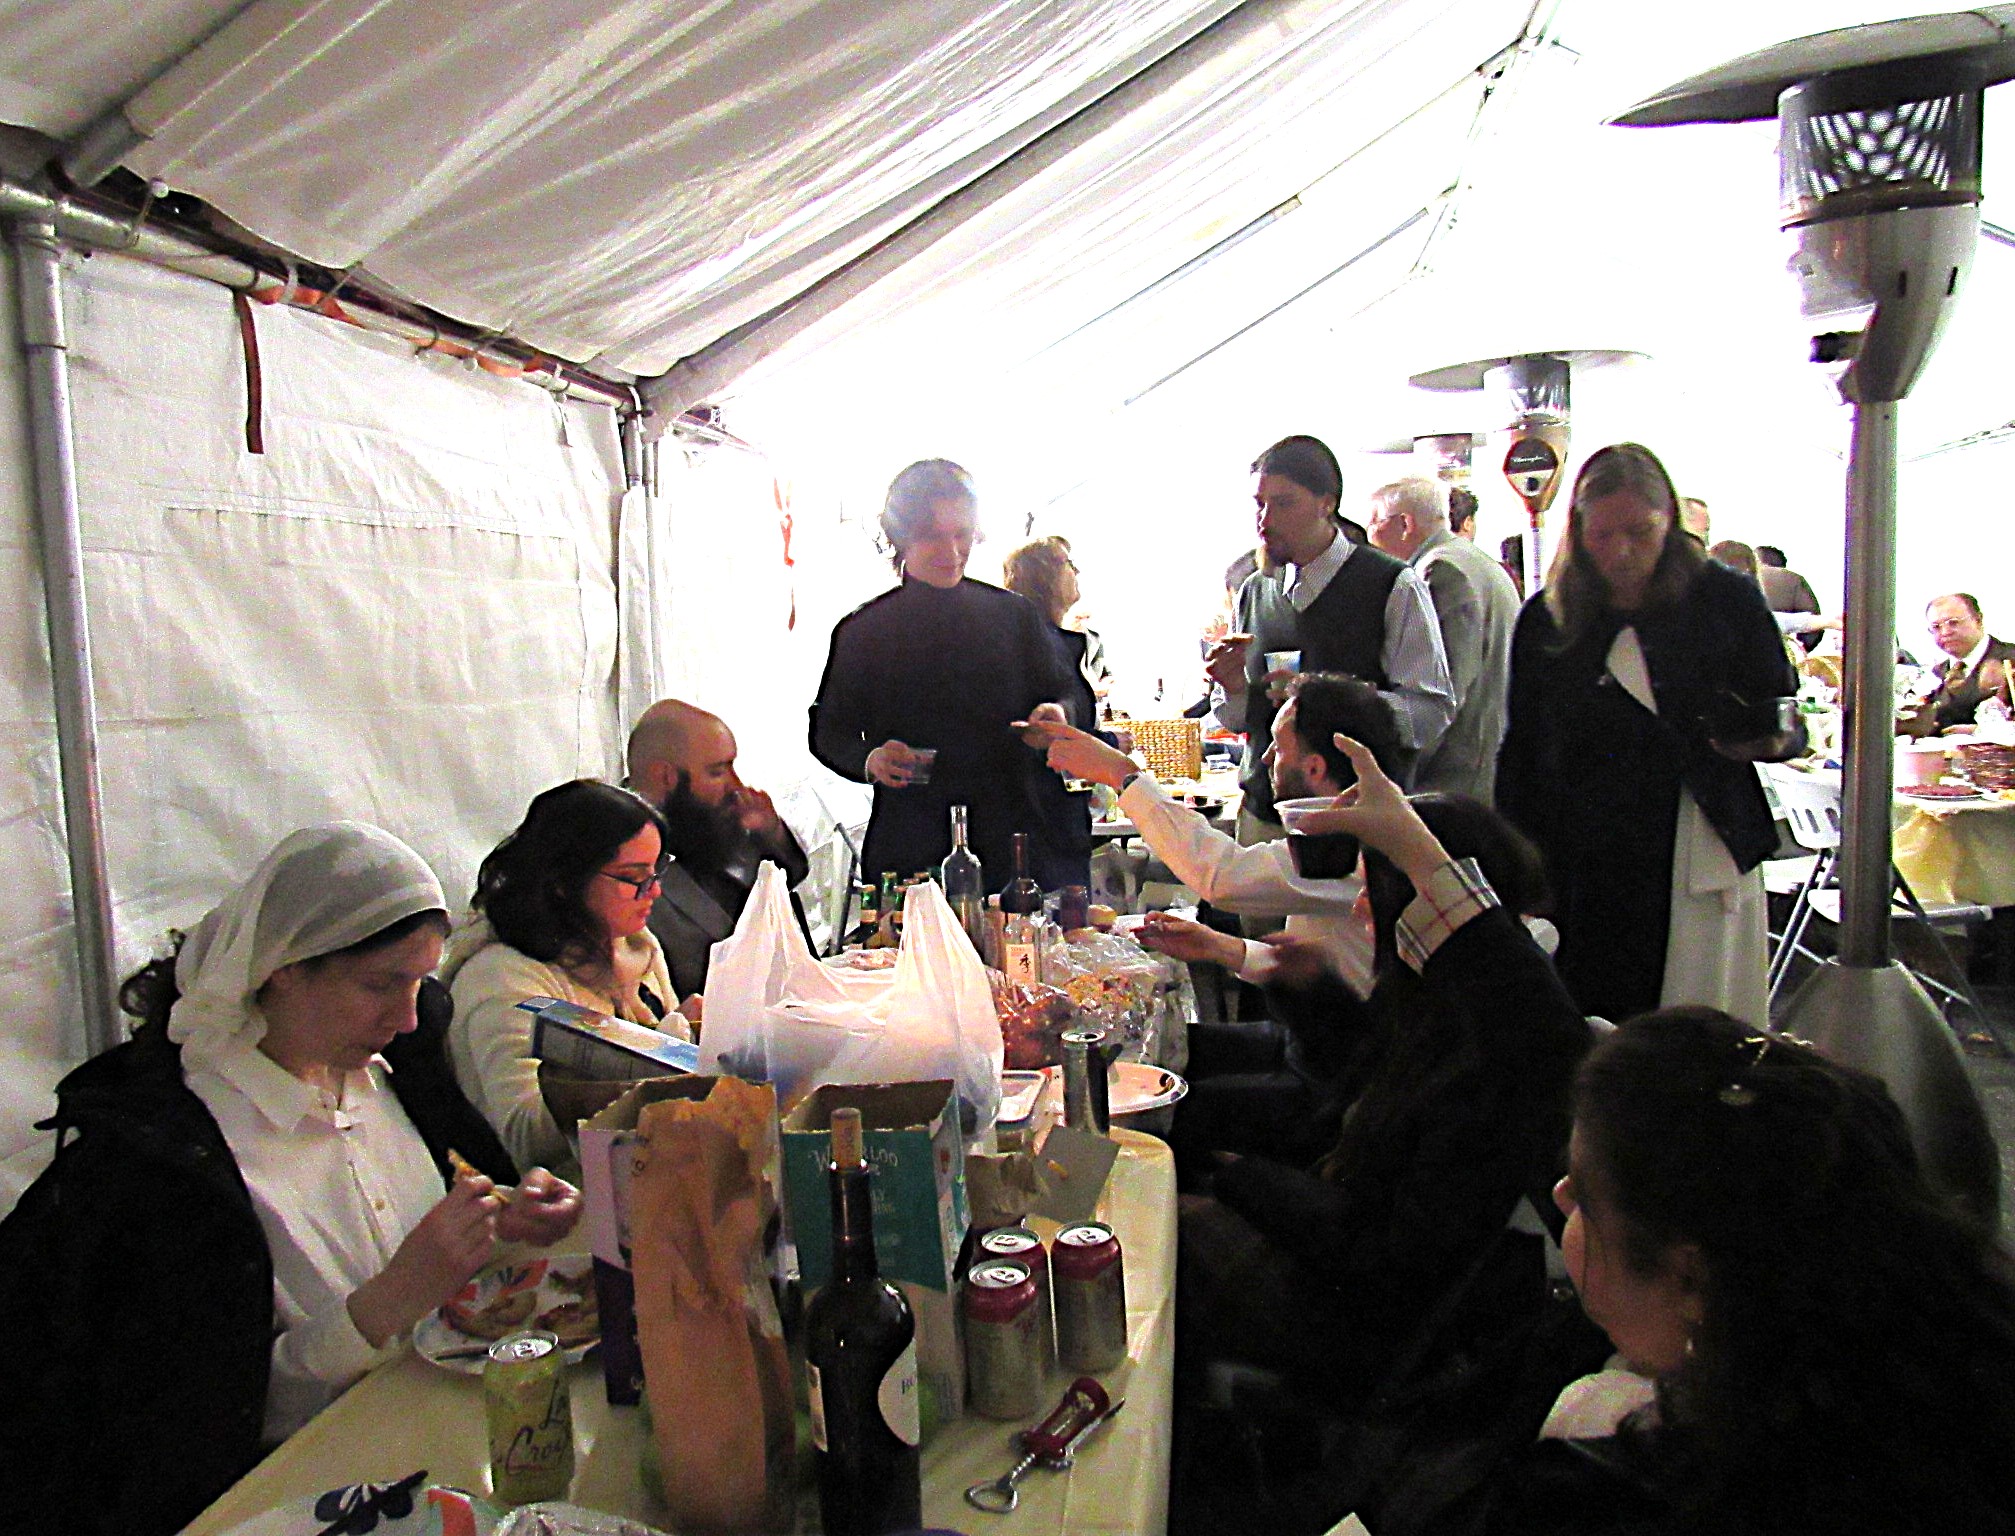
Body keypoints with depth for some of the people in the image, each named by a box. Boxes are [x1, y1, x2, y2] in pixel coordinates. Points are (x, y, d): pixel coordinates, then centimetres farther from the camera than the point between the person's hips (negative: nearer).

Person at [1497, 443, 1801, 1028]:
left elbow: (1786, 723, 8)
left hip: (1705, 860, -1)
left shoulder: (1727, 600, 3)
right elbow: (1521, 754, 11)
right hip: (1580, 866, 1)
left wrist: (1766, 739, -17)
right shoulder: (1545, 619, 8)